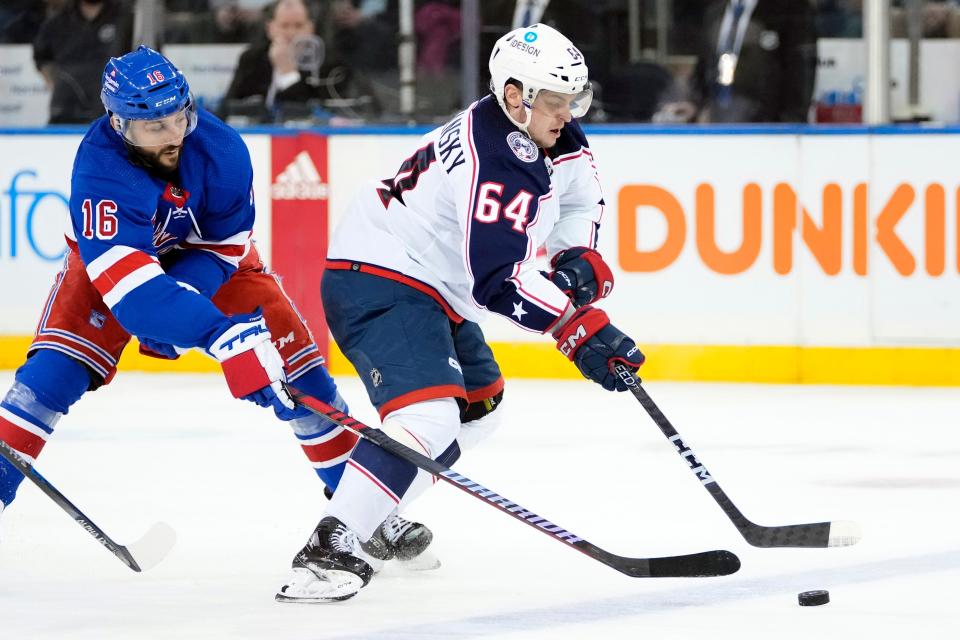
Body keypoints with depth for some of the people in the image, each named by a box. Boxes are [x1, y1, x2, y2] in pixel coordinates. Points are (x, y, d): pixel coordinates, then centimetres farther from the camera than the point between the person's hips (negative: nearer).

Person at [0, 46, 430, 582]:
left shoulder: (220, 149, -29)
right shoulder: (99, 169, -39)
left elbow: (225, 244, -15)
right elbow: (124, 276, -48)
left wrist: (172, 314, -30)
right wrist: (220, 335, -58)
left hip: (208, 259, 2)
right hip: (113, 255, -2)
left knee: (296, 365, -6)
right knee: (56, 368, -23)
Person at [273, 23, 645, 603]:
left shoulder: (551, 136, 4)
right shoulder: (498, 163, -27)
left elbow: (580, 194, 22)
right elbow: (500, 281, -31)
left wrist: (581, 260, 3)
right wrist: (581, 328, -32)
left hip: (430, 284, 11)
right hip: (379, 285, -11)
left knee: (478, 407, 27)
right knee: (429, 416, -29)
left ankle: (375, 521, 33)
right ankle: (329, 549, -34)